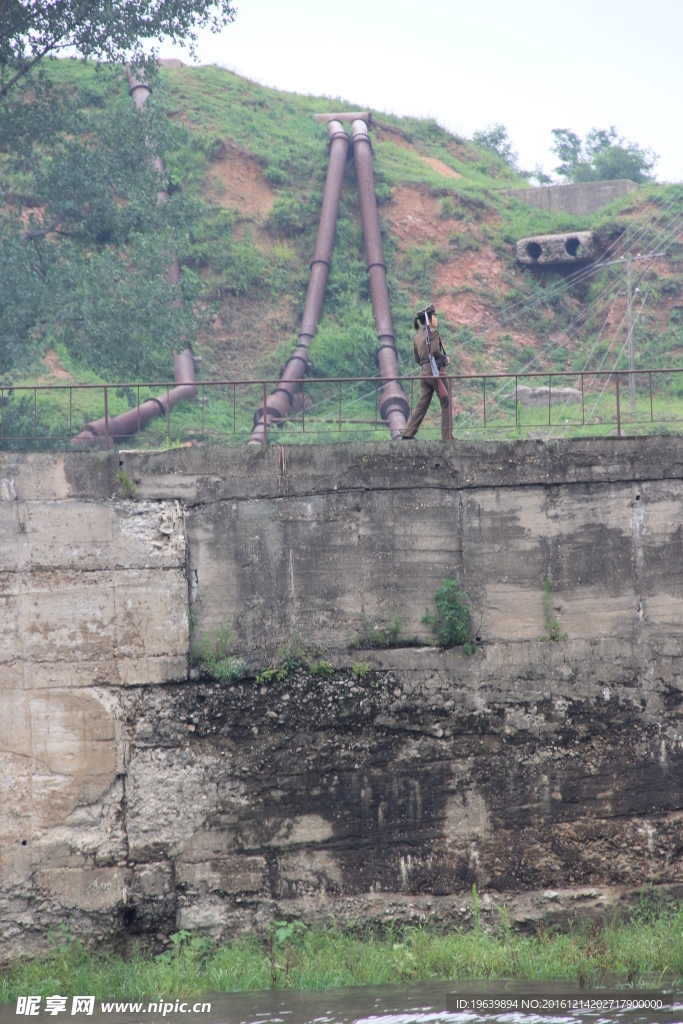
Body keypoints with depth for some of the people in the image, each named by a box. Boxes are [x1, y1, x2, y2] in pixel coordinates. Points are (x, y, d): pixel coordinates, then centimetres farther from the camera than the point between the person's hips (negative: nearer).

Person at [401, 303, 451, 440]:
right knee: (446, 403, 2)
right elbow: (435, 350, -21)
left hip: (423, 372, 7)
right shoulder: (433, 332, -8)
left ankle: (407, 434, 5)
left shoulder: (417, 337, 15)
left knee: (422, 405, 10)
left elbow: (417, 359, 16)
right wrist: (445, 359, -4)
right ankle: (446, 436, 1)